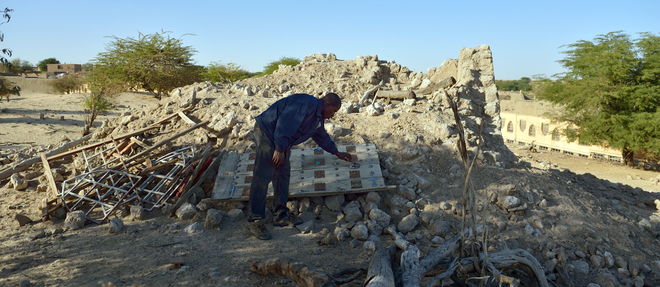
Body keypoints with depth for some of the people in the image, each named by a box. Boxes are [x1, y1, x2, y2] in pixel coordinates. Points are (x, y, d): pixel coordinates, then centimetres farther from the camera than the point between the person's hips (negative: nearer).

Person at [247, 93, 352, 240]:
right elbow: (285, 123, -28)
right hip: (267, 132, -11)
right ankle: (255, 220, -5)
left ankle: (281, 215, 21)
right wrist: (279, 149, -27)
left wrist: (337, 153, 38)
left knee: (283, 175, 12)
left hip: (281, 140, 11)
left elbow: (321, 136, 31)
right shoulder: (307, 104, -20)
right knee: (262, 177, -11)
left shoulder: (318, 116, 14)